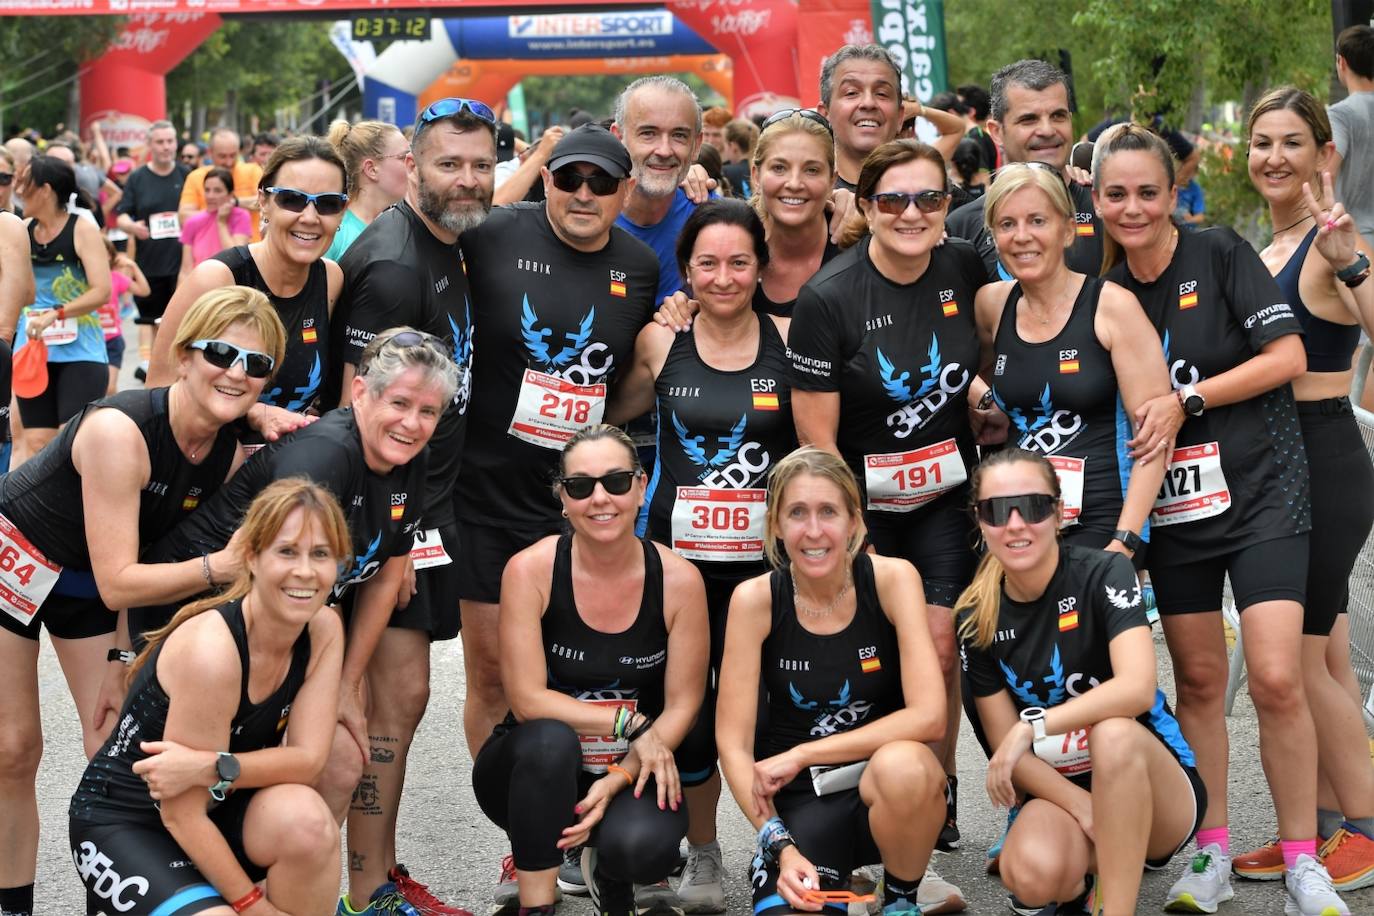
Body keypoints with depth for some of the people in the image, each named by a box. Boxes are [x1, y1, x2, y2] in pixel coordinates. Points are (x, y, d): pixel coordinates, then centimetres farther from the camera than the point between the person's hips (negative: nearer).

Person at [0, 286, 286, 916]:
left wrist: (121, 659, -9)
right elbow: (118, 581, -34)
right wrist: (220, 565, -43)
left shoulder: (233, 456, -16)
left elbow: (168, 556, -3)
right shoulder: (120, 430, -36)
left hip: (94, 584, 6)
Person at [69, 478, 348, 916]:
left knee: (306, 818, -27)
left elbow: (308, 757, -13)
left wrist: (214, 767, -31)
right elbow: (181, 815, -24)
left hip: (219, 809, 5)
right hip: (122, 823, -5)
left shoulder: (323, 630, -8)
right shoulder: (211, 650, -28)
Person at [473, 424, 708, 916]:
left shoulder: (679, 579, -11)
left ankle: (607, 870, 8)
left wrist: (618, 779, -20)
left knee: (643, 846, -32)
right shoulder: (531, 570, -15)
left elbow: (682, 704, -7)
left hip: (630, 770, 1)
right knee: (551, 739, -36)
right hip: (535, 771, -1)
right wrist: (629, 723, -19)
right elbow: (527, 700, -16)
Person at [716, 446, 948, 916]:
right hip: (797, 801, 0)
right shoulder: (755, 600, -9)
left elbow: (928, 716, -19)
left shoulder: (892, 579, -11)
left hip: (885, 787, 0)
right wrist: (781, 846, -22)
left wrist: (802, 755, -18)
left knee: (903, 767, -36)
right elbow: (733, 744, -9)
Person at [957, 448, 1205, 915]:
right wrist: (1087, 813, -16)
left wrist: (1033, 725, -28)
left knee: (1112, 731, -36)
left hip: (1151, 786, -2)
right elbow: (1006, 745, -3)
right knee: (1032, 873, -32)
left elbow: (1137, 687, -28)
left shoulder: (1103, 573, -13)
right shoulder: (977, 618, -2)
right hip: (1057, 792, 2)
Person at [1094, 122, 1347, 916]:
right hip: (1174, 504, 4)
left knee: (1277, 678, -11)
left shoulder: (1221, 255, -8)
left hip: (1261, 490, -4)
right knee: (1199, 679, 8)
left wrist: (1187, 399, -16)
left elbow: (1287, 356, -12)